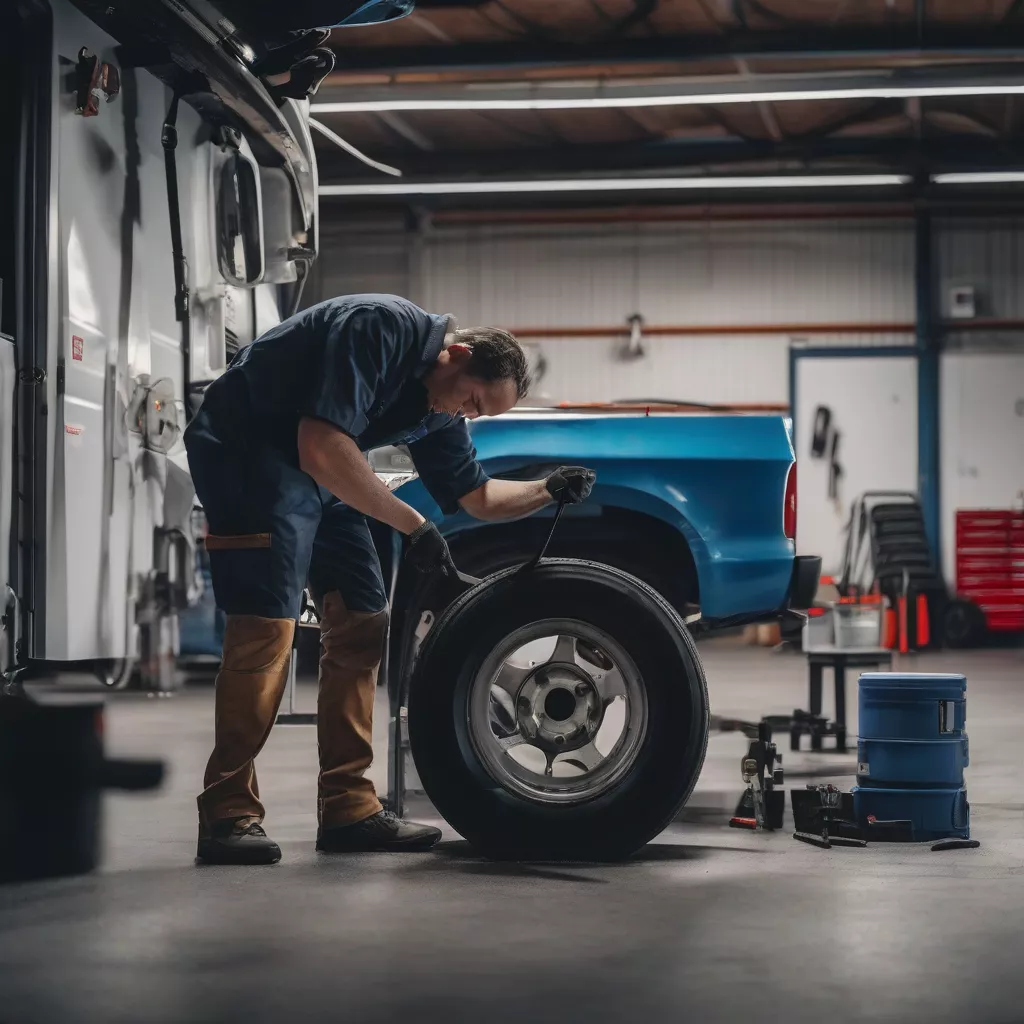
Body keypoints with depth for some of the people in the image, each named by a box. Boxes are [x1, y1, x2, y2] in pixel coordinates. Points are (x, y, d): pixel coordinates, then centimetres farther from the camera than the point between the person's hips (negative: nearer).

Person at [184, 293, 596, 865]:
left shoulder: (439, 410, 5)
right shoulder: (381, 329, -24)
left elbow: (478, 497, 16)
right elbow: (323, 450, -31)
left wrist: (549, 491, -3)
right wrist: (413, 526, -26)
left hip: (320, 473, 10)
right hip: (246, 449, -10)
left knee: (363, 623, 4)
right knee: (267, 625, -18)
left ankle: (349, 809, 7)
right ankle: (228, 814, -15)